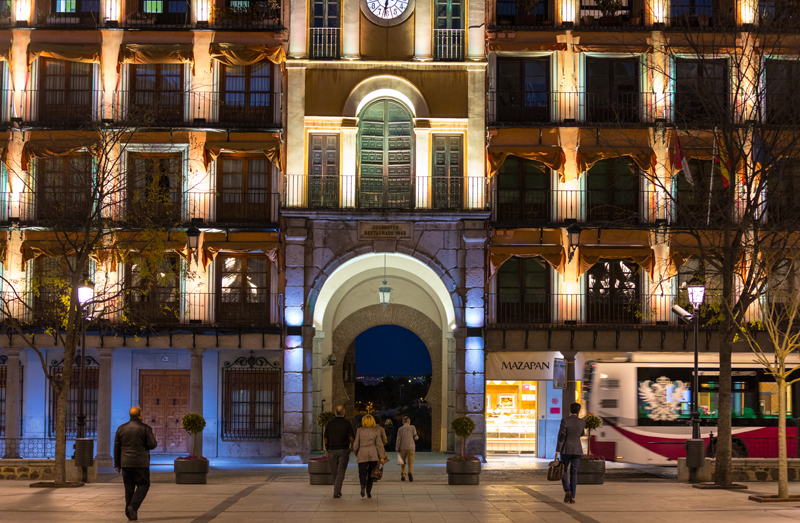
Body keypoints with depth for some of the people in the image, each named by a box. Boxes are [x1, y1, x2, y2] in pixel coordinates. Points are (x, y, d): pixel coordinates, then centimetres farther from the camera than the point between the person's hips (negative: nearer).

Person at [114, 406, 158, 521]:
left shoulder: (121, 428, 5)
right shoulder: (145, 428, -7)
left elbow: (116, 447, 6)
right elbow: (152, 445, -12)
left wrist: (117, 464, 11)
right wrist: (155, 442, 12)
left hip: (126, 463, 4)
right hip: (140, 463, -4)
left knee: (129, 488, 10)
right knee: (143, 485, 7)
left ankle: (130, 514, 8)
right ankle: (133, 507, -13)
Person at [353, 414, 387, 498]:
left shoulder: (359, 431, -1)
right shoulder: (376, 431, -1)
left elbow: (356, 444, 2)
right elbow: (379, 444, -3)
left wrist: (355, 453, 19)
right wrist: (381, 457, 1)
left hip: (362, 454, -1)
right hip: (373, 454, 1)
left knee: (362, 472, 1)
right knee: (371, 473, 13)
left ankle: (363, 485, -28)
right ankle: (369, 491, 11)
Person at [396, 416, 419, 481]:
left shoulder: (400, 429, 2)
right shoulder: (413, 427, 1)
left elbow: (398, 440, -3)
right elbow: (415, 437, -1)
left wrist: (397, 449, 0)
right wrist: (417, 437, 22)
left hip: (402, 449, 1)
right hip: (411, 448, -1)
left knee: (403, 463, 15)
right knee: (410, 463, -2)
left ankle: (403, 476, 9)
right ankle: (410, 473, -27)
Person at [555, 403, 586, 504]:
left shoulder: (564, 421, -12)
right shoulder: (582, 422, 0)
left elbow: (561, 437, -15)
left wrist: (557, 451, -11)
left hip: (566, 450, -2)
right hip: (577, 450, 2)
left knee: (563, 471, 14)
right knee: (573, 474, 8)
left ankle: (567, 490, -10)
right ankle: (572, 497, 2)